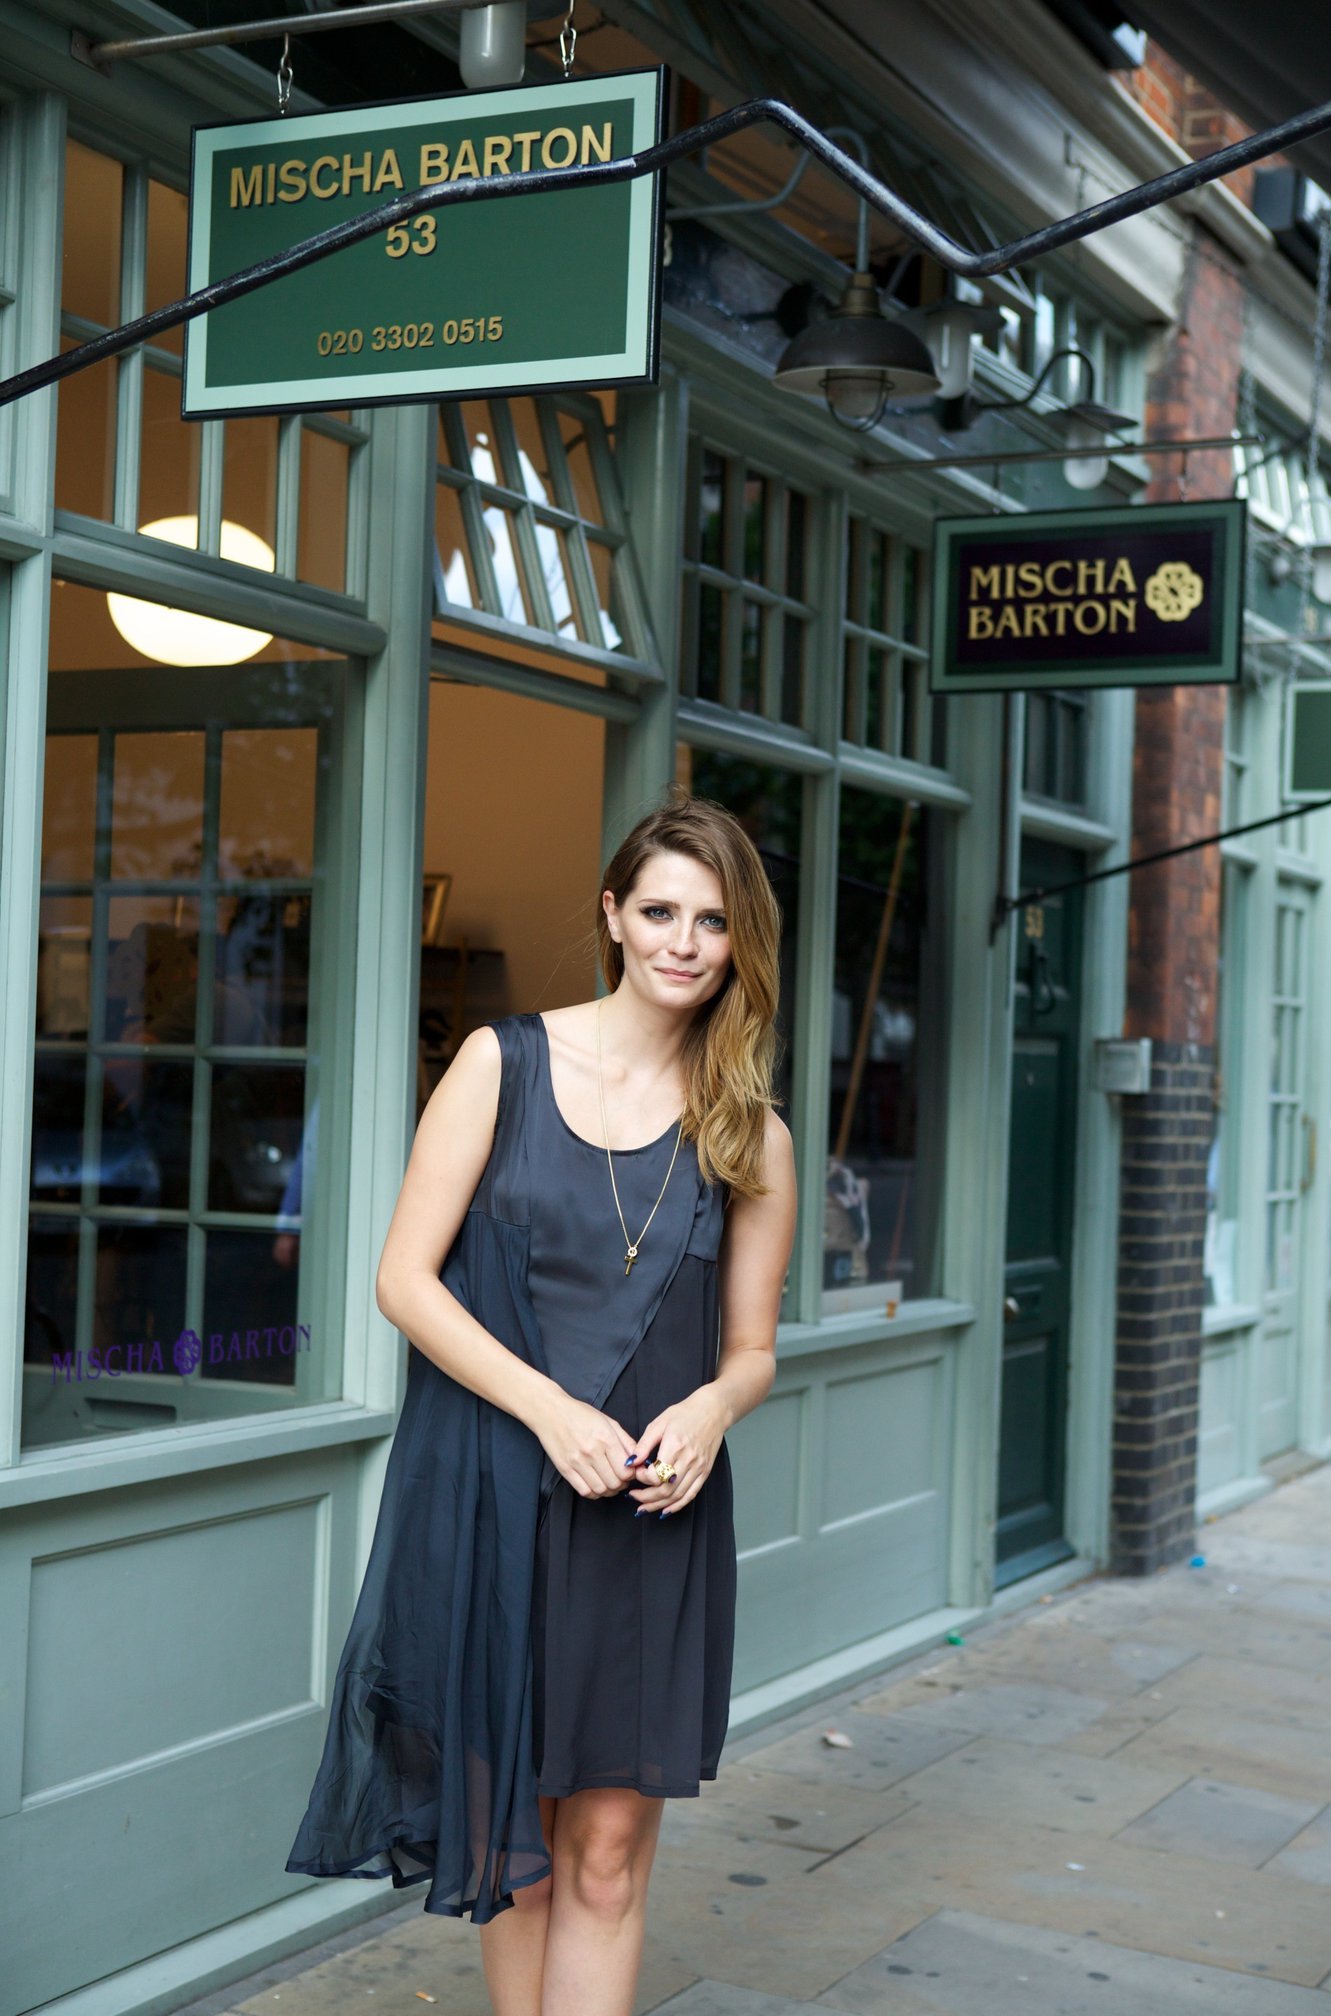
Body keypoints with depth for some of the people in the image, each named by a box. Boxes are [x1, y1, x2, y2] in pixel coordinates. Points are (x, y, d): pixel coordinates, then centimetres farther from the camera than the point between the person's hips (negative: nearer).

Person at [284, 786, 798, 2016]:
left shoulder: (752, 1137, 6)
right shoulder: (503, 1064, 1)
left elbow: (751, 1349, 12)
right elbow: (406, 1280, -4)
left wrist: (711, 1407, -12)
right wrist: (550, 1409, -15)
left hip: (653, 1512, 1)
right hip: (490, 1494, -1)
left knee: (608, 1852, 2)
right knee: (512, 1837, 11)